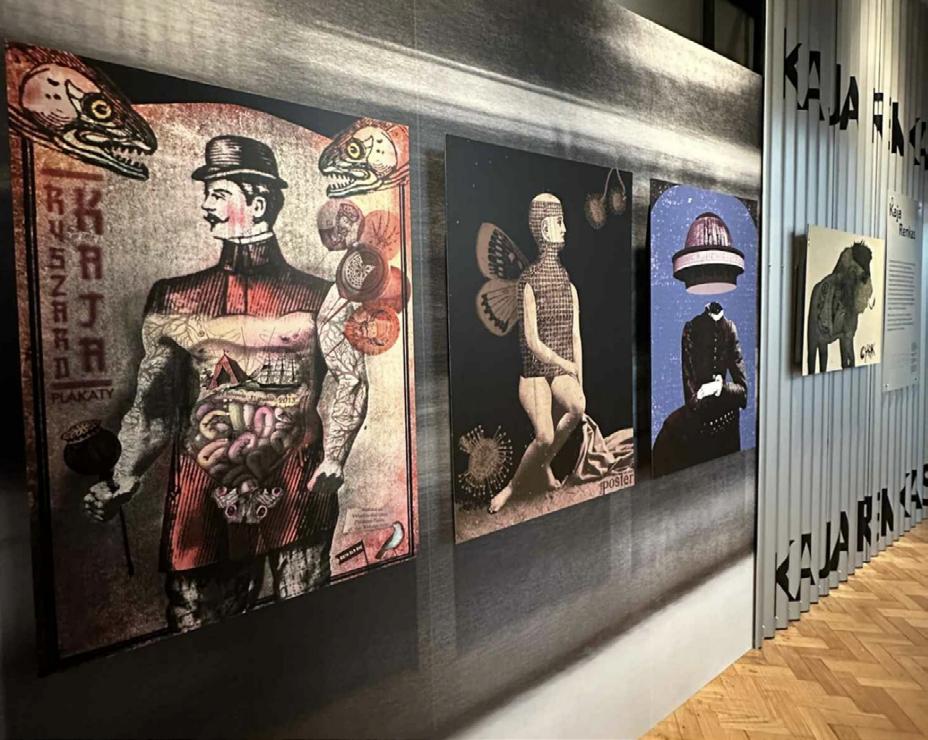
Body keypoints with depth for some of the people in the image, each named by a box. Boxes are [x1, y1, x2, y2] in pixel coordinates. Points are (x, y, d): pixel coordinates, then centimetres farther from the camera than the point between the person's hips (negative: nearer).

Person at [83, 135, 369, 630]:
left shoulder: (316, 297, -1)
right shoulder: (176, 299, 4)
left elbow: (352, 379, -1)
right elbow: (155, 408, 5)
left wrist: (333, 461, -10)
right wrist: (120, 483, -4)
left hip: (298, 495, -1)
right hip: (205, 500, 1)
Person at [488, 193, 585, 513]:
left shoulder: (569, 285, 11)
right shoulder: (529, 280, -6)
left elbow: (576, 337, 7)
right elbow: (532, 341, -11)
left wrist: (580, 383, 1)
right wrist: (568, 366, -14)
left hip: (564, 370, 4)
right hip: (536, 369, -4)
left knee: (578, 407, -26)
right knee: (545, 437, -20)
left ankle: (544, 463, -1)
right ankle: (512, 486, 5)